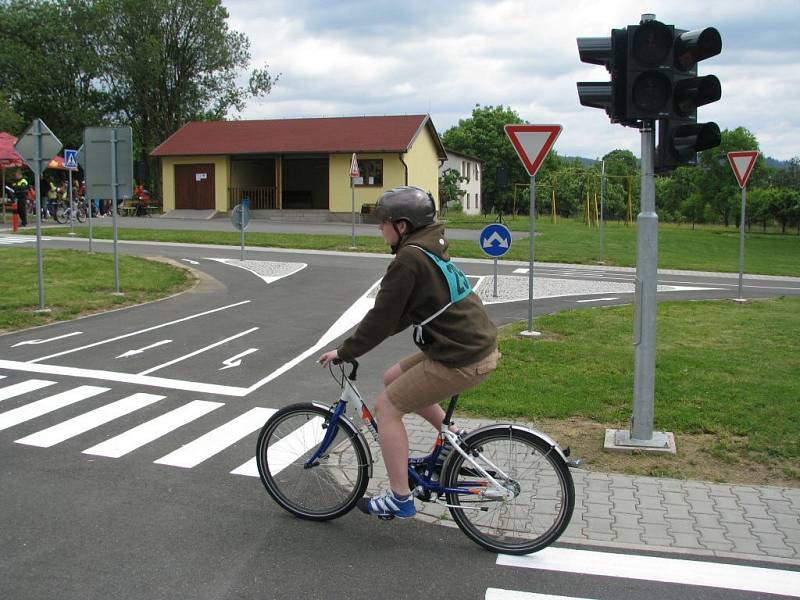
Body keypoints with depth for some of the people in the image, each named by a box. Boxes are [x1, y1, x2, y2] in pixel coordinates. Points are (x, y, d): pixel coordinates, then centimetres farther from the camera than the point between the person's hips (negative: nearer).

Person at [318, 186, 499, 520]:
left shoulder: (409, 259, -16)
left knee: (386, 407, 0)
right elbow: (401, 313, 21)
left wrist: (344, 352, -2)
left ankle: (399, 499, 8)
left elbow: (382, 317, -14)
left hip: (462, 360, -9)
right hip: (479, 344, 9)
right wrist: (360, 341, 22)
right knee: (393, 378, 20)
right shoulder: (429, 249, 14)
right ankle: (453, 436, 26)